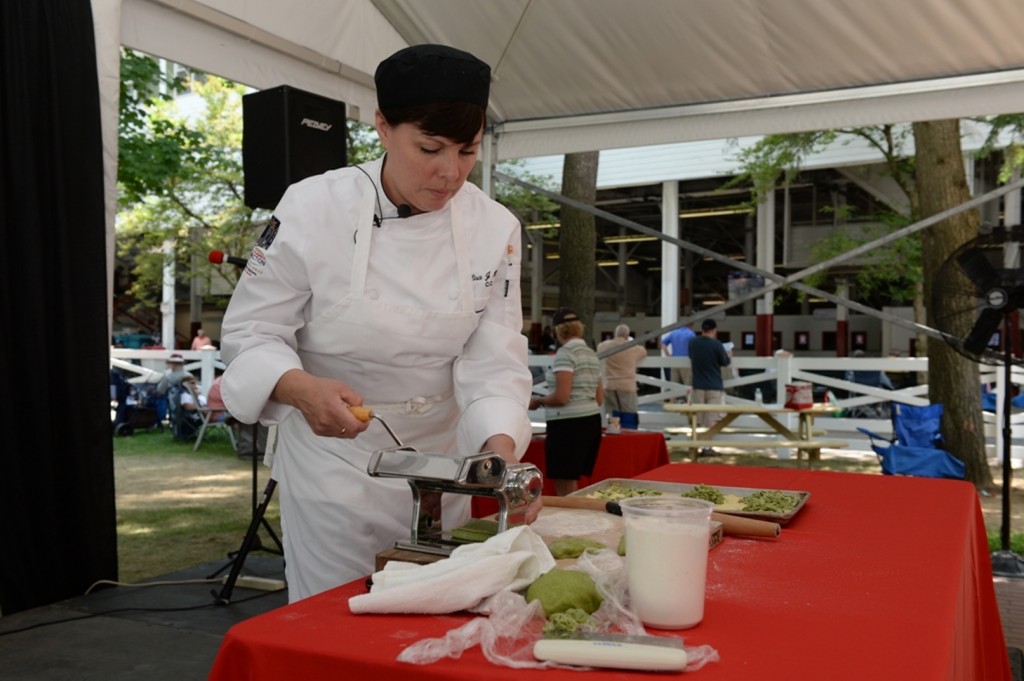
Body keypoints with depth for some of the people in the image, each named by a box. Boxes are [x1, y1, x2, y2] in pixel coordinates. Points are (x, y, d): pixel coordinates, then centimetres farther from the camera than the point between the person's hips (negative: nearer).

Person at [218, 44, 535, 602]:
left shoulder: (495, 229, -8)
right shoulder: (313, 208, -16)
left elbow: (493, 360, -10)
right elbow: (249, 332, -10)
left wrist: (500, 449, -28)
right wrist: (302, 388, -30)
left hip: (442, 459, 3)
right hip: (334, 457, -2)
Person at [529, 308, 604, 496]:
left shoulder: (565, 353, -11)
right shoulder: (592, 354, 14)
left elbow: (561, 397, -18)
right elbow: (599, 398, 17)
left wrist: (538, 401, -2)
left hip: (569, 424, -9)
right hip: (592, 419, 9)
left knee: (565, 491, -5)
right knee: (572, 488, 14)